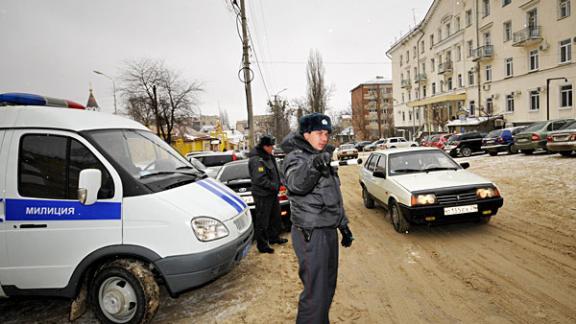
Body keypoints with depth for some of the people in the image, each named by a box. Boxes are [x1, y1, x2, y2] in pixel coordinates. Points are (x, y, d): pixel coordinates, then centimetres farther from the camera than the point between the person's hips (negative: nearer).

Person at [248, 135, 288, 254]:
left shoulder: (269, 157, 11)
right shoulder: (256, 160, -21)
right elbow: (260, 179, -27)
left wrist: (277, 184, 7)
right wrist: (274, 186, -20)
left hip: (272, 193, 10)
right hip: (263, 195, -10)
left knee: (275, 217, 22)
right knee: (262, 221, 1)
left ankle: (274, 237, 40)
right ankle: (262, 245, 13)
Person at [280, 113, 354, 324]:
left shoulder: (323, 158, 15)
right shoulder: (296, 157, -12)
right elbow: (295, 183, -36)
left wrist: (343, 225, 21)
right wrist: (314, 165, -54)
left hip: (328, 231, 9)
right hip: (311, 235, -9)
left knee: (328, 288, 21)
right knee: (316, 294, -7)